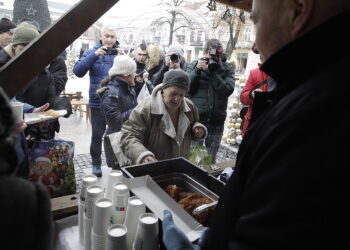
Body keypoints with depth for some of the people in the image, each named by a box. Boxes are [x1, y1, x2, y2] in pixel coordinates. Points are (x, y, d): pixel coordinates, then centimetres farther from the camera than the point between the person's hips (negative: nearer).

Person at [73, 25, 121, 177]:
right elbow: (78, 71, -13)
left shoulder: (119, 53, 6)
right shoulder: (92, 53, 0)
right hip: (98, 103, -2)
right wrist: (94, 55, -23)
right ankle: (96, 164, 26)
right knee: (97, 135, 8)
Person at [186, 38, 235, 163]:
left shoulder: (226, 69, 5)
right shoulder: (194, 65, 5)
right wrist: (197, 70, -14)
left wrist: (211, 72, -17)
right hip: (195, 119, -1)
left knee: (210, 160, 10)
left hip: (216, 122, 1)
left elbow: (228, 90, -12)